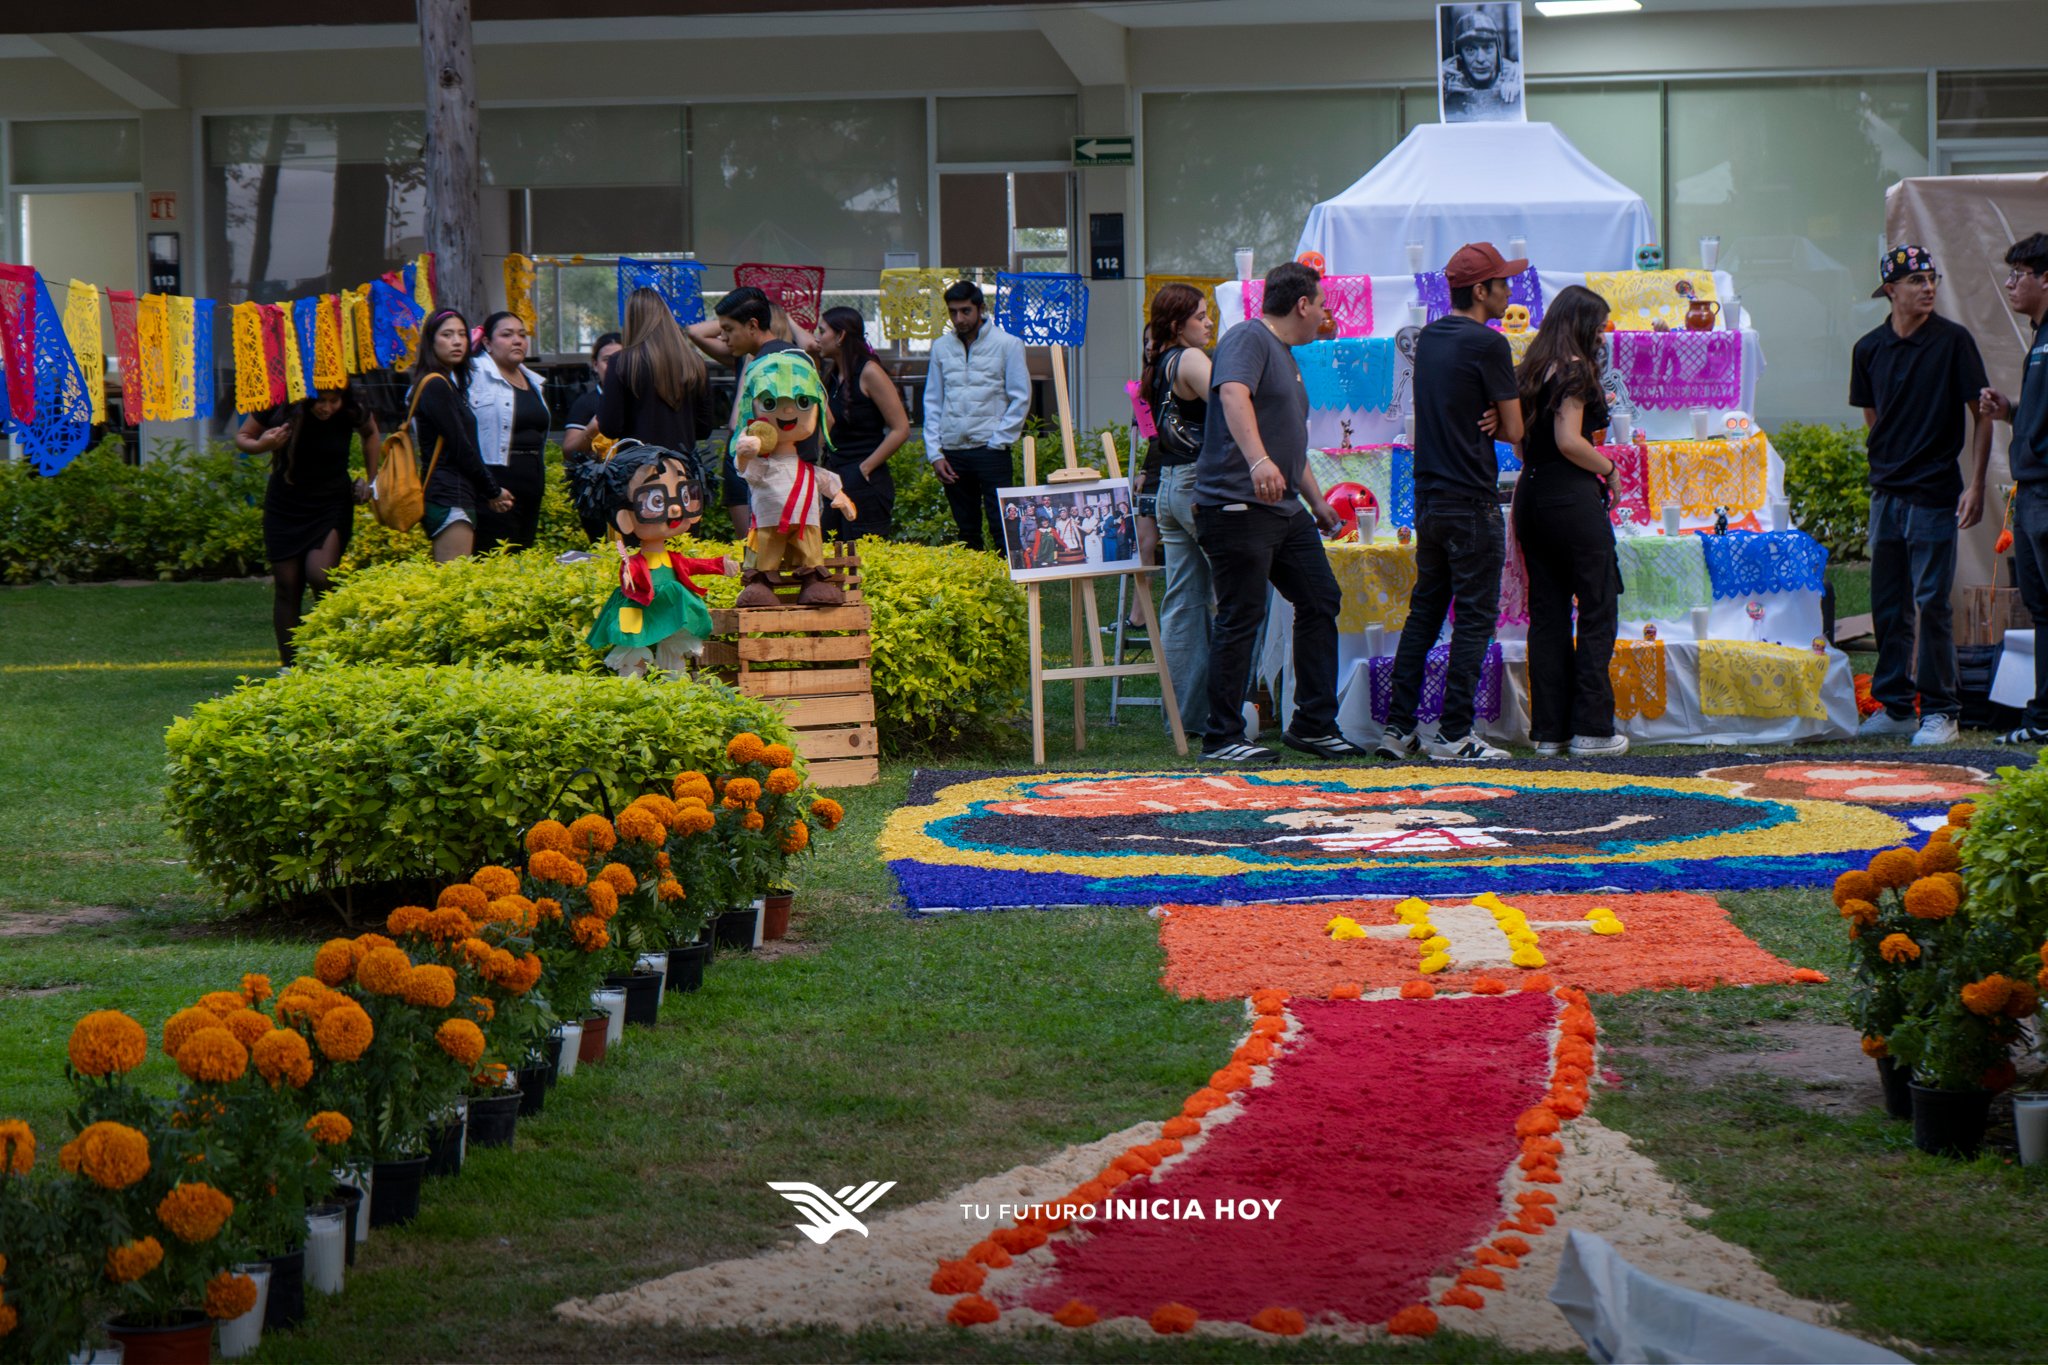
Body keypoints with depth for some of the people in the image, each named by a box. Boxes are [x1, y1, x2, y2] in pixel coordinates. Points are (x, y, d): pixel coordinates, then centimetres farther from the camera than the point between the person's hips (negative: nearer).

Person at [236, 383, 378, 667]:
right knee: (287, 586, -2)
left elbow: (370, 432, 13)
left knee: (319, 575, -21)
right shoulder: (280, 409, -14)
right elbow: (241, 438, 1)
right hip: (284, 507, 1)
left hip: (332, 505, -1)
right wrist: (262, 445, -21)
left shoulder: (351, 413, -12)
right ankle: (288, 665, 7)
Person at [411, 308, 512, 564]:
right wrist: (493, 492, -2)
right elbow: (460, 448, -10)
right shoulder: (435, 386, -8)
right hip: (449, 498, -9)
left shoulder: (453, 384, 21)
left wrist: (491, 490, 11)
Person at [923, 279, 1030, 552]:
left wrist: (998, 442, -8)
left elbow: (1020, 399, -1)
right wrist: (934, 453, 4)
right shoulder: (942, 347, 10)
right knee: (966, 532, 9)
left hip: (991, 451, -4)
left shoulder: (1006, 343, 0)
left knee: (1002, 529, -9)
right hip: (952, 453, 4)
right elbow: (932, 402, 13)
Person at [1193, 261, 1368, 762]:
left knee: (1320, 603, 10)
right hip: (1238, 507, -10)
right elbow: (1233, 396, -29)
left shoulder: (1286, 355, 22)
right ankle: (1222, 737, 0)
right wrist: (1258, 461, -43)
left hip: (1285, 511, 10)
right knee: (1241, 618, -7)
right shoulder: (1248, 340, -9)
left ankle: (1314, 724, 18)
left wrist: (1316, 500, 35)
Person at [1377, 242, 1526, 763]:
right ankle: (1453, 735, -3)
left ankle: (1397, 729, 11)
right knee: (1474, 618, -2)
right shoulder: (1487, 344, -13)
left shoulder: (1428, 339, 12)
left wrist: (1483, 420, 2)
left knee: (1423, 613, 13)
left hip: (1427, 500, 8)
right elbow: (1515, 430, -11)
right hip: (1472, 503, -8)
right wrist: (1493, 422, 9)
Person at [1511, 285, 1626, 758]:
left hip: (1531, 495, 8)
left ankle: (1548, 730, 9)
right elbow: (1569, 440, -18)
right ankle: (1590, 729, -2)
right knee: (1598, 611, 0)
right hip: (1571, 498, -8)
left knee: (1546, 614, 9)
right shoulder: (1575, 369, -11)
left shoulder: (1531, 369, 12)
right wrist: (1607, 467, -5)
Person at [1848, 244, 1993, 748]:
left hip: (1935, 494, -4)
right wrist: (1886, 465, 10)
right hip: (1886, 493, 5)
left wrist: (1976, 486, -9)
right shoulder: (1869, 348, 6)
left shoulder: (1952, 340, -5)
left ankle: (1941, 711, 2)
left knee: (1931, 603, -6)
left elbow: (1981, 415, -3)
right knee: (1888, 606, 8)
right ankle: (1894, 705, 18)